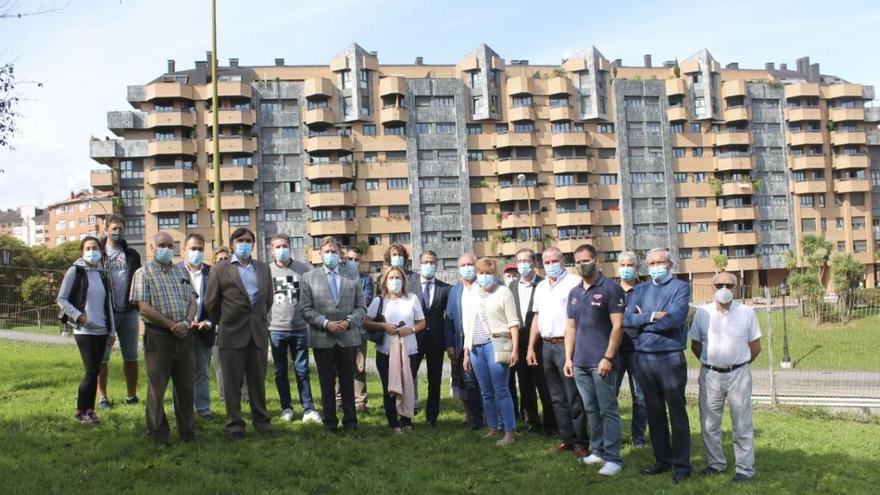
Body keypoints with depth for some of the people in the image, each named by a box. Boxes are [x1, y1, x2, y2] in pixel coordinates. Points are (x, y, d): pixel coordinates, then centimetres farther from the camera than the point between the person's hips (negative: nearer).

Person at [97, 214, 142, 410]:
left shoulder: (132, 255, 12)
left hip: (129, 312, 3)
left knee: (131, 357, 8)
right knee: (102, 357, 2)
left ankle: (131, 396, 17)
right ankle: (103, 397, 10)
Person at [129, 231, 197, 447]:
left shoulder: (182, 271, 15)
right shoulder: (143, 273, -1)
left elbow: (192, 301, 10)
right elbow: (144, 308, -10)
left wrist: (186, 322, -8)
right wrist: (171, 325, -12)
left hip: (184, 335, 5)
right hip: (158, 336, -4)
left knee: (186, 387, 8)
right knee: (156, 388, 2)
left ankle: (187, 433, 19)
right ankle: (158, 436, 13)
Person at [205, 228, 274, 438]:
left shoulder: (264, 268, 10)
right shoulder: (220, 269, -1)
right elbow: (211, 303, 3)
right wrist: (225, 323, 11)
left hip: (258, 334, 3)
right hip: (232, 334, -3)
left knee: (258, 381, 10)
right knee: (233, 382, 4)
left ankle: (261, 419, 20)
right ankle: (234, 423, 12)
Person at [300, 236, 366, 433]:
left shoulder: (352, 277, 9)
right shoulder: (309, 277, 6)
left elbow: (360, 307, 7)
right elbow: (306, 308, -1)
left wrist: (349, 321, -11)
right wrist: (326, 323, -13)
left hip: (348, 337, 1)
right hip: (322, 339, -1)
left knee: (348, 382, 8)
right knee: (327, 383, 6)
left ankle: (350, 421, 17)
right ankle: (329, 422, 15)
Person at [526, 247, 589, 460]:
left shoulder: (574, 283, -8)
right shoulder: (541, 287, 16)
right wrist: (531, 347, 15)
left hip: (566, 345, -7)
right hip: (546, 345, 7)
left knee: (574, 398, -3)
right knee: (557, 398, 13)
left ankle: (580, 442, 5)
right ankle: (567, 438, 22)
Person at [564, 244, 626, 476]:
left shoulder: (610, 289, -6)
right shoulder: (574, 293, 13)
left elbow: (617, 326, -11)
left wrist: (608, 358, -16)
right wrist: (568, 357, 9)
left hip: (601, 362, -6)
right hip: (580, 362, 6)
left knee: (608, 410, -2)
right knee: (591, 410, 13)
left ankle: (613, 458, 3)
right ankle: (597, 450, 24)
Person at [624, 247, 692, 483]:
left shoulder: (680, 287, -2)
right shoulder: (640, 290, 12)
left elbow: (675, 319, -18)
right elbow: (627, 319, -1)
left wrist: (643, 319, -7)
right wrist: (653, 316, -13)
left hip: (670, 357, -5)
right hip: (644, 357, 5)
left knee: (677, 413, 1)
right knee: (654, 412, 13)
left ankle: (681, 464, 10)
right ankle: (662, 459, 25)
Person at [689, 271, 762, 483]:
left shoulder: (747, 312, -2)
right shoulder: (702, 312, 1)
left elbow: (755, 347, 5)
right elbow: (695, 345, 11)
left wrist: (738, 364, 9)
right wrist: (710, 363, 11)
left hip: (739, 374, -2)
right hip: (710, 375, 2)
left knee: (742, 424, 4)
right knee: (709, 424, 10)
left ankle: (745, 469, 13)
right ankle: (715, 464, 24)